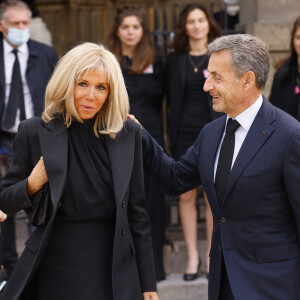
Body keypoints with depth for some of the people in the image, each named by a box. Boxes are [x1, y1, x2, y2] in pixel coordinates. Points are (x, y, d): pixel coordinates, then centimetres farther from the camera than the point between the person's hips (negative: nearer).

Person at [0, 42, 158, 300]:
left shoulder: (128, 134, 3)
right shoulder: (35, 132, -1)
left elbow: (137, 213, 5)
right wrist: (32, 185, -16)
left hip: (112, 269, 1)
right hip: (54, 270, -1)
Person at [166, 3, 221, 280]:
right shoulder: (174, 61, 8)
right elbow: (171, 101, 10)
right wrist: (172, 137, 2)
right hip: (184, 135, 2)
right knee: (186, 196, 2)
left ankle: (211, 256, 11)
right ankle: (192, 256, 11)